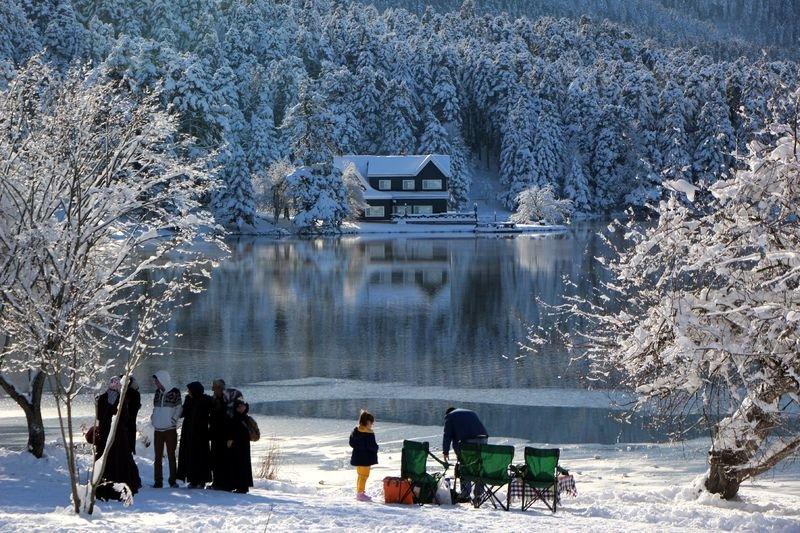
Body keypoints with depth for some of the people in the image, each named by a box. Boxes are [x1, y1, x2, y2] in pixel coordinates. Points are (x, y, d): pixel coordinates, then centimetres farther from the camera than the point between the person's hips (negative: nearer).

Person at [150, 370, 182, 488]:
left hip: (170, 429, -5)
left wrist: (173, 420, -12)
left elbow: (178, 408, -3)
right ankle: (158, 481, 6)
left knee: (171, 455, 0)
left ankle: (173, 480, 4)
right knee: (158, 456, 4)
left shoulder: (174, 392, -6)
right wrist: (153, 419, 6)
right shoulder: (157, 392, 9)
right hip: (158, 429, 5)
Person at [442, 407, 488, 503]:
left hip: (467, 441, -5)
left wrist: (446, 451, 9)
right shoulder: (472, 413, 33)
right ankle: (479, 494, 11)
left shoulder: (449, 416, 17)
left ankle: (465, 494, -4)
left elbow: (447, 435, 8)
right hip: (483, 439, 5)